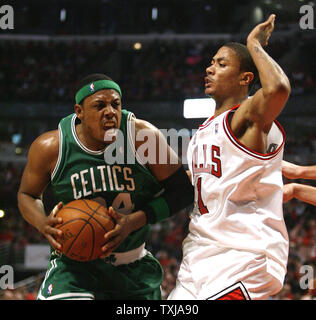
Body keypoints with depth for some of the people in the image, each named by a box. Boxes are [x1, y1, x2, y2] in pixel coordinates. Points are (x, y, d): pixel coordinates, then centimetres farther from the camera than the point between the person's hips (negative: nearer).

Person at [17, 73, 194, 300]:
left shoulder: (142, 136, -16)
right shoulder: (51, 147, -13)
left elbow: (182, 192, -9)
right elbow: (27, 195, 5)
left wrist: (135, 221, -22)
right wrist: (43, 224, -17)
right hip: (75, 262, -2)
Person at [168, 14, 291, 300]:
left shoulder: (247, 117, -9)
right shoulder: (206, 129, 19)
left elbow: (278, 88, -33)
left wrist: (254, 45, -17)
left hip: (242, 255, -9)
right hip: (201, 253, 9)